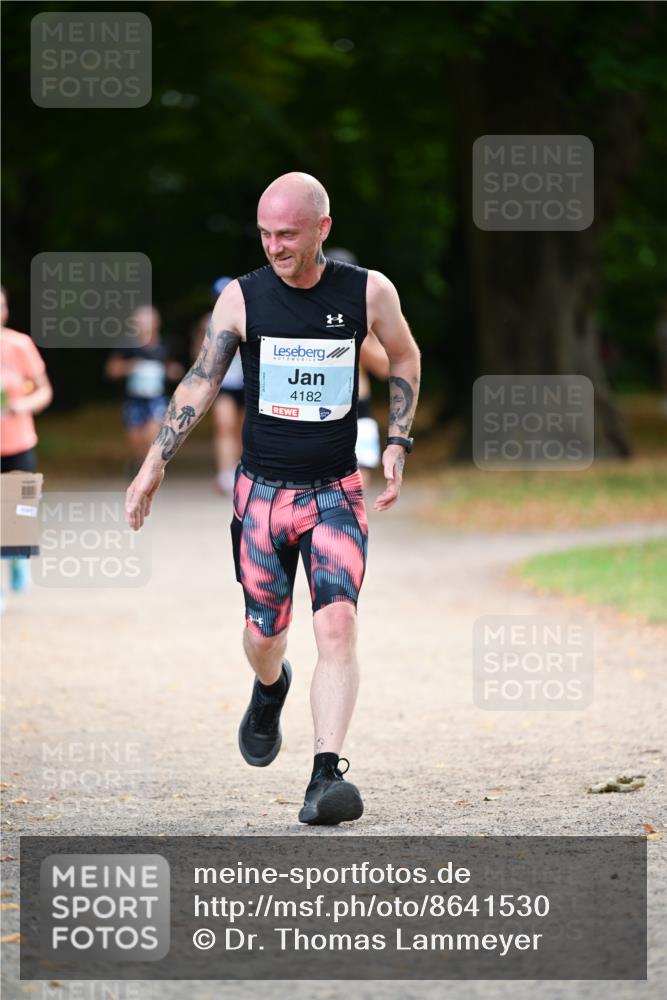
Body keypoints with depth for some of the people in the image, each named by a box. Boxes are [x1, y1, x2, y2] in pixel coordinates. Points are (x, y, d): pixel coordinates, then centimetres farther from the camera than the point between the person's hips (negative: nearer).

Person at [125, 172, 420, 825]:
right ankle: (269, 689, 46)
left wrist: (397, 443, 5)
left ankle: (325, 777, -22)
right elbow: (200, 382, -1)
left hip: (336, 492, -1)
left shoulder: (368, 292, -4)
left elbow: (404, 360, 14)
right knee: (265, 634, 8)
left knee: (337, 624, -19)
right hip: (261, 492, 1)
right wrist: (154, 466, -8)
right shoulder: (242, 298, -5)